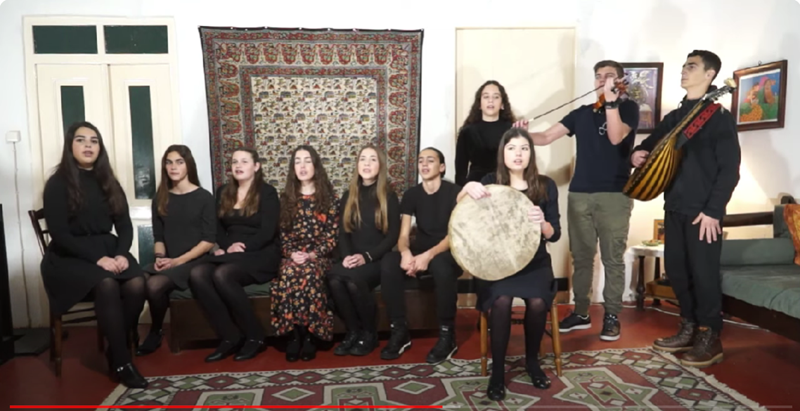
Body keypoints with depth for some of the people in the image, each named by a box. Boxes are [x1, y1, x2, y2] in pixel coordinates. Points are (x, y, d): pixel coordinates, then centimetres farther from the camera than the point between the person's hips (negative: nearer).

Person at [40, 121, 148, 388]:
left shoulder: (109, 183, 13)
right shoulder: (57, 184, -2)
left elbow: (125, 226, 8)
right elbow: (59, 235, -11)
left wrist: (121, 254, -13)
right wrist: (97, 258, -22)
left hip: (108, 250, 4)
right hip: (69, 257, -4)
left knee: (137, 284, -27)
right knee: (107, 285, -34)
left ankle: (116, 352, -9)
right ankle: (122, 362, -25)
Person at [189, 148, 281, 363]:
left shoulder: (267, 192, 1)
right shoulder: (223, 192, 18)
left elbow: (267, 233, -9)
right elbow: (218, 227, 12)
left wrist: (242, 248, -18)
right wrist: (227, 246, -8)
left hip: (260, 255, -5)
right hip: (229, 254, 5)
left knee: (222, 275, -33)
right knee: (197, 274, -25)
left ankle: (255, 336, -19)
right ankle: (230, 337, -20)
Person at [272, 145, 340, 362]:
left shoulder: (329, 197, 5)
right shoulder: (286, 197, 13)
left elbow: (333, 233, -1)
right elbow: (282, 233, 10)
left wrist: (312, 255, -14)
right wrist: (291, 254, -9)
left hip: (319, 256, -2)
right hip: (293, 256, 2)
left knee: (309, 273, -35)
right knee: (288, 274, -33)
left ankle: (310, 334, -21)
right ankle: (296, 334, -21)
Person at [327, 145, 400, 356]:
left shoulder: (389, 197, 3)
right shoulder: (348, 196, 15)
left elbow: (393, 236, -4)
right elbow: (343, 232, 11)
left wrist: (366, 257, -17)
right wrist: (347, 255, -10)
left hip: (378, 260, -3)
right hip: (353, 259, 4)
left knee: (354, 279, -33)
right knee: (333, 278, -29)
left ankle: (370, 333, -11)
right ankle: (353, 331, -12)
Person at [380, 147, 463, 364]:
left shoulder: (454, 192, -7)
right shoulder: (411, 194, 5)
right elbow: (403, 235, -2)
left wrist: (429, 255, -32)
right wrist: (405, 252, -27)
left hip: (448, 253, -3)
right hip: (420, 251, 4)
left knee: (440, 265, -39)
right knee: (388, 262, -27)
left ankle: (447, 334, -21)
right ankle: (399, 331, -16)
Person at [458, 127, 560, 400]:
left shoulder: (546, 185, 0)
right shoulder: (491, 182, 1)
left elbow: (555, 234, -2)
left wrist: (542, 224, -26)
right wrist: (467, 188, -33)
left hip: (534, 261, 1)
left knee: (537, 301, -28)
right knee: (501, 300, -30)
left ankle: (532, 361, 1)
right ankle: (497, 370, -11)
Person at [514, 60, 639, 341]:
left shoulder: (628, 107, 4)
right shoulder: (582, 113, 15)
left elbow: (615, 137, -16)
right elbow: (547, 137, 8)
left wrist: (611, 99, -22)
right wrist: (524, 135, -11)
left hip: (614, 195, -4)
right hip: (579, 194, 4)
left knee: (612, 258, 1)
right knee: (581, 257, 9)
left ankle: (612, 316, 12)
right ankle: (581, 312, 20)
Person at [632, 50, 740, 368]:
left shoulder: (719, 117, -5)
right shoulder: (674, 117, 15)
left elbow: (730, 169, -12)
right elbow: (651, 145, 23)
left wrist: (713, 210, -18)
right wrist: (637, 154, -2)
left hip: (703, 211, -7)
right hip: (674, 207, 7)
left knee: (703, 273, -1)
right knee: (676, 270, 10)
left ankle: (710, 339, 11)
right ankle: (689, 329, 24)